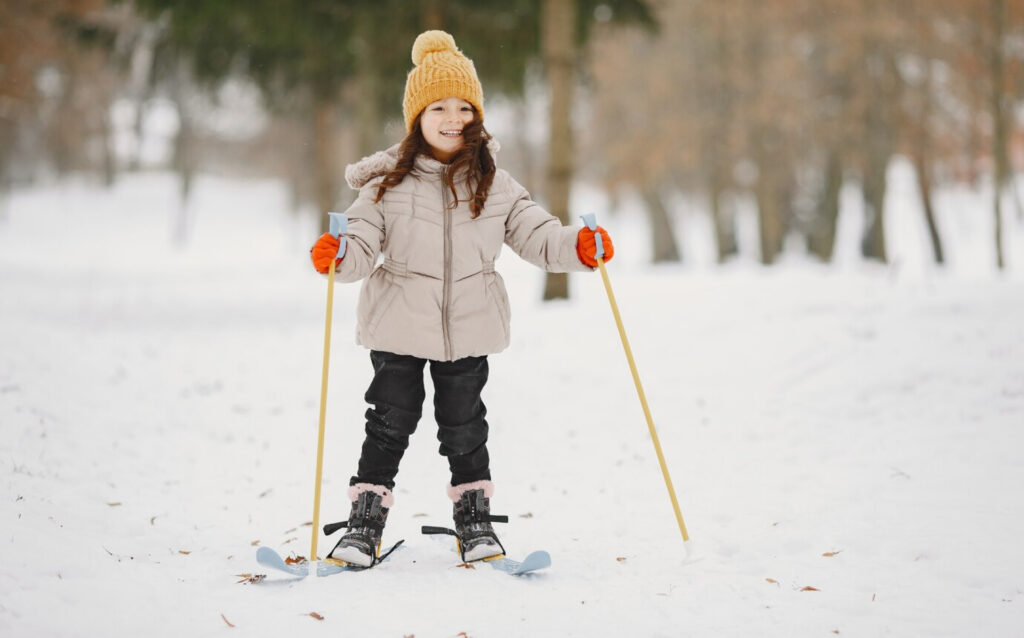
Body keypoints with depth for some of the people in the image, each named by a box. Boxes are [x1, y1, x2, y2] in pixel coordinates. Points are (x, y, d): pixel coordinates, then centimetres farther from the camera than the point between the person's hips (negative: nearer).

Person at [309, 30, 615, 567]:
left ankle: (475, 519, 27)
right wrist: (337, 256, -30)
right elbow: (363, 243, -9)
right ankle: (365, 523, 15)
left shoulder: (494, 185, 1)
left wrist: (577, 246, -15)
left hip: (469, 327, 1)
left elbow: (534, 232, 2)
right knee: (390, 423, 4)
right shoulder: (389, 183, -5)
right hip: (398, 329, -1)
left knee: (464, 426, 11)